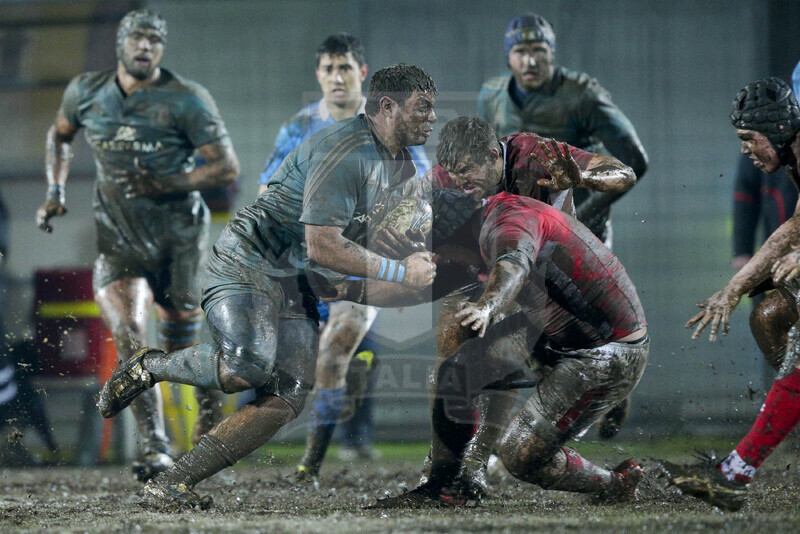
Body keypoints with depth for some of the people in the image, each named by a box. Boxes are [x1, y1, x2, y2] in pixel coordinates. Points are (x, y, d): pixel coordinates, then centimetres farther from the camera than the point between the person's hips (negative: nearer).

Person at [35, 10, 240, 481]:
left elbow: (227, 167, -9)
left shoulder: (187, 100, -9)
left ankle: (209, 396, 40)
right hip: (119, 238, 2)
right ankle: (157, 448, -18)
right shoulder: (85, 93, 3)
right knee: (128, 336, -17)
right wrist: (56, 192, 11)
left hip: (179, 235, -2)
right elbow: (60, 136, 24)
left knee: (182, 341, 5)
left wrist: (166, 185, -21)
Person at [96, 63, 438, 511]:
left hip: (299, 288, 9)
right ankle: (149, 368, -4)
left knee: (286, 400, -9)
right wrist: (398, 272, -18)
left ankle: (172, 484, -9)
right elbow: (321, 246, -24)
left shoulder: (404, 172, 13)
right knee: (249, 366, -32)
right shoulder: (344, 151, -19)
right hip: (249, 263, -9)